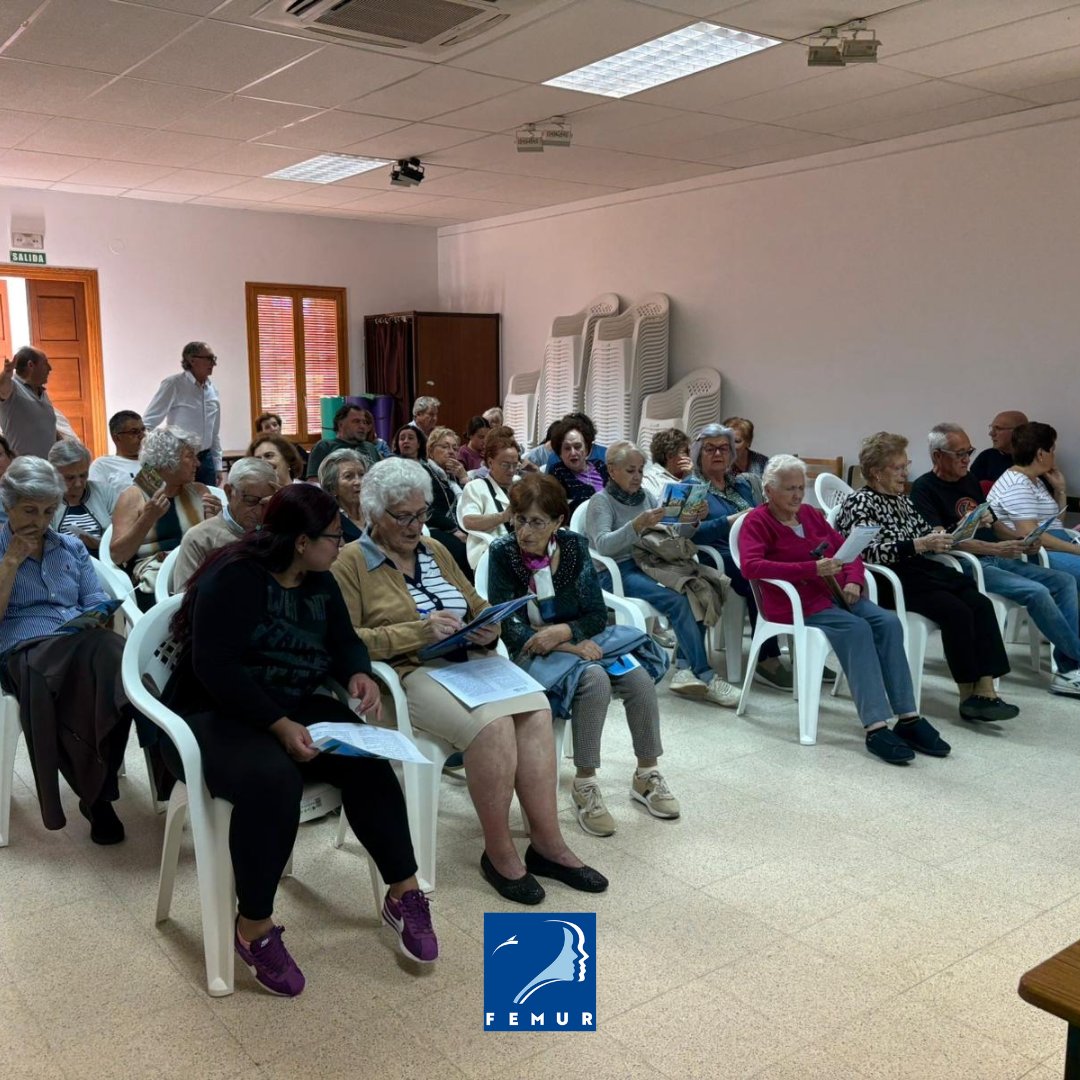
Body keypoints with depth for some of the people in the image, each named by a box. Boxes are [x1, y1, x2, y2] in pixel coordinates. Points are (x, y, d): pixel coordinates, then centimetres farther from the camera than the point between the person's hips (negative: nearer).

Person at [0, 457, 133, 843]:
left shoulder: (72, 547, 24)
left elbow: (97, 603, 18)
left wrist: (98, 621, -5)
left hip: (85, 645, 4)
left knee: (115, 658, -37)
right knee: (98, 660, -39)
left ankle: (96, 793, -23)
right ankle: (98, 793, -24)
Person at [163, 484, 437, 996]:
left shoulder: (319, 581, 7)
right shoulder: (233, 578, -18)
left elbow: (342, 639, 14)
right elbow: (214, 667, -25)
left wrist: (359, 674, -11)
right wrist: (279, 724, -32)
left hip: (293, 709, 7)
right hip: (213, 714, -6)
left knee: (365, 758, -20)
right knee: (272, 780, -37)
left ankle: (404, 894, -9)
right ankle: (253, 926, -19)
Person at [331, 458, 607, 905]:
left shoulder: (435, 550, 19)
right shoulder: (351, 562, 0)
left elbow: (478, 608, 23)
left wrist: (487, 630, -2)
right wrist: (419, 631, -20)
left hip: (466, 661, 6)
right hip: (407, 672, -6)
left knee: (536, 710, -22)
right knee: (492, 724, -31)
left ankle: (548, 843, -15)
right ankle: (498, 852, -13)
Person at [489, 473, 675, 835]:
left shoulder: (574, 546, -4)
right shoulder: (503, 553, -12)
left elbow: (597, 614, -1)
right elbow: (506, 628, -14)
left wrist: (563, 632, -22)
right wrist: (570, 647, -22)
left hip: (579, 641, 4)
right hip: (532, 652, -4)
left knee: (638, 676, -22)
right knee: (594, 679, -32)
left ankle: (647, 775, -1)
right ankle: (585, 785, -19)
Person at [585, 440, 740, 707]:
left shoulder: (645, 496, 18)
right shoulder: (601, 501, 0)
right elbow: (603, 545, -16)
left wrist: (692, 521, -6)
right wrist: (638, 525, -30)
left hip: (649, 564, 6)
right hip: (618, 572, -6)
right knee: (677, 600, -29)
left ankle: (686, 668, -23)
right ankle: (704, 676, -25)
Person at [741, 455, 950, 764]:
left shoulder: (812, 514, 19)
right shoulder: (757, 521, -1)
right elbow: (751, 566, -18)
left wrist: (853, 580, -4)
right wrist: (812, 569, -24)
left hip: (835, 595, 6)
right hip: (798, 603, -6)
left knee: (888, 622, -20)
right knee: (857, 628, -31)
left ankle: (908, 718, -21)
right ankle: (876, 728, -35)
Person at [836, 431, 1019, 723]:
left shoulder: (902, 499, 22)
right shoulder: (859, 503, -4)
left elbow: (924, 533, 27)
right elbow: (871, 551, -18)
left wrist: (941, 537, 4)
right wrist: (918, 545, -22)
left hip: (918, 569, 8)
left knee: (980, 603, -17)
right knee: (956, 610, -27)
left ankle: (985, 689, -24)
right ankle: (969, 695, -17)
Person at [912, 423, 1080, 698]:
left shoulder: (970, 480, 19)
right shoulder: (924, 489, -7)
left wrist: (1021, 542, 6)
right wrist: (995, 548, -24)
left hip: (997, 559, 9)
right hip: (966, 565, -9)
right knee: (1037, 592, -24)